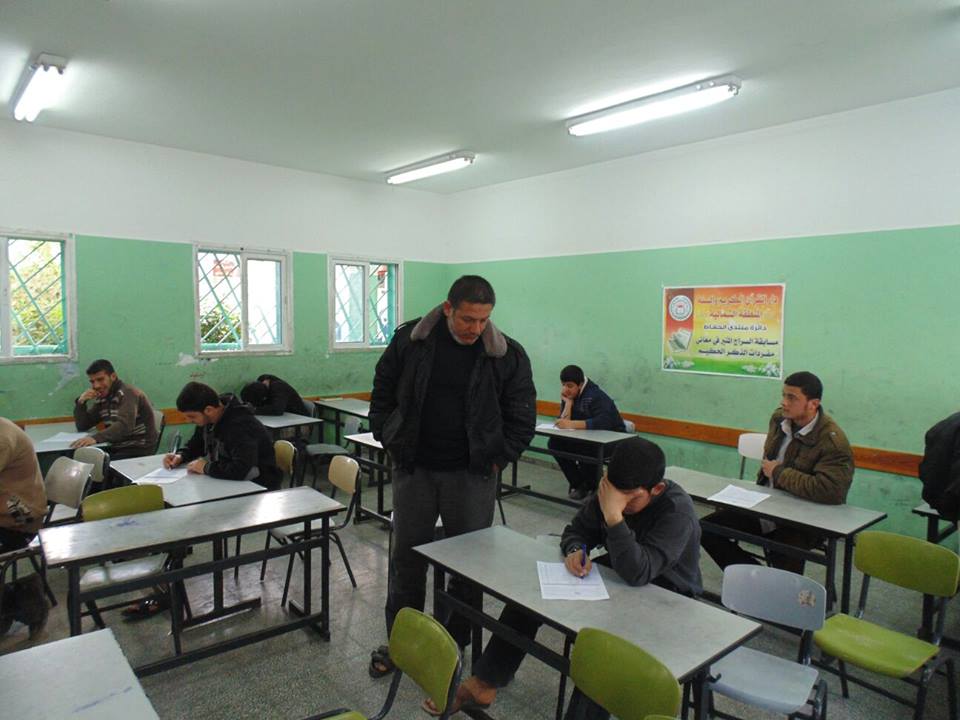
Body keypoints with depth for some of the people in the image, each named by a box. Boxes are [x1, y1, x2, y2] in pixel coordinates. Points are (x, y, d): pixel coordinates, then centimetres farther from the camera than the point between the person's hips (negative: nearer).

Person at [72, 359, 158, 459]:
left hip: (139, 450, -7)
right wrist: (81, 403, -1)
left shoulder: (127, 393, -14)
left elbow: (124, 426, -29)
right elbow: (82, 426, 15)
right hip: (117, 448, 7)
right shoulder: (102, 399, 10)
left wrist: (95, 438, -44)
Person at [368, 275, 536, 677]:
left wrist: (498, 460, -3)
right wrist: (390, 443, 2)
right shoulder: (409, 340, -5)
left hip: (472, 476, -1)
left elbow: (522, 417, 1)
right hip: (413, 470, 1)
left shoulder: (508, 355, -7)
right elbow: (382, 395, 7)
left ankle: (456, 644, 31)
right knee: (406, 558, 13)